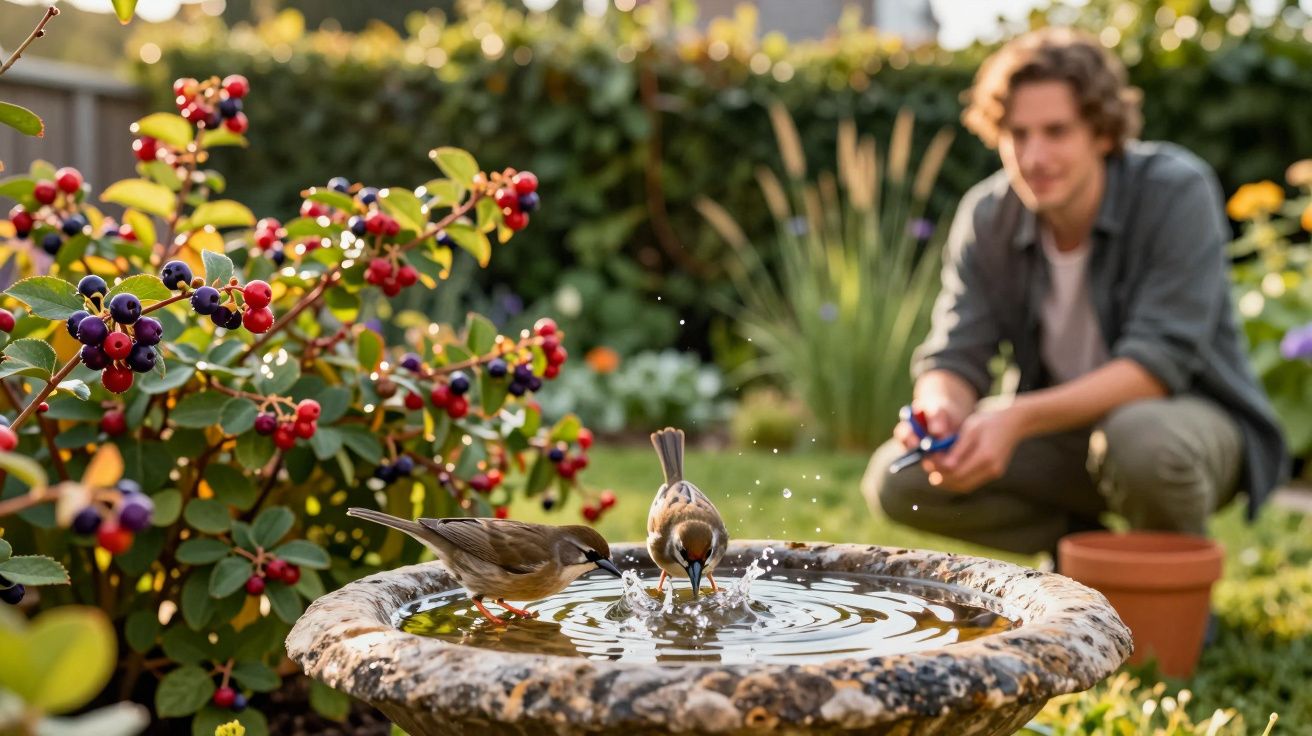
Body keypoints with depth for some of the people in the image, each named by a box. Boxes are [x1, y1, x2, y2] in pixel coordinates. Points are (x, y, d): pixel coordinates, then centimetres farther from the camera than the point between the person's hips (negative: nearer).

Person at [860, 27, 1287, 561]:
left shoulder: (1177, 191, -20)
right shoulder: (987, 217, -7)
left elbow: (1158, 362, -27)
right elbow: (954, 356, -9)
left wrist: (1017, 417, -39)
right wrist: (942, 409, -36)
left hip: (1187, 413, -4)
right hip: (1065, 427, 4)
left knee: (1142, 438, -40)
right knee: (897, 481, -15)